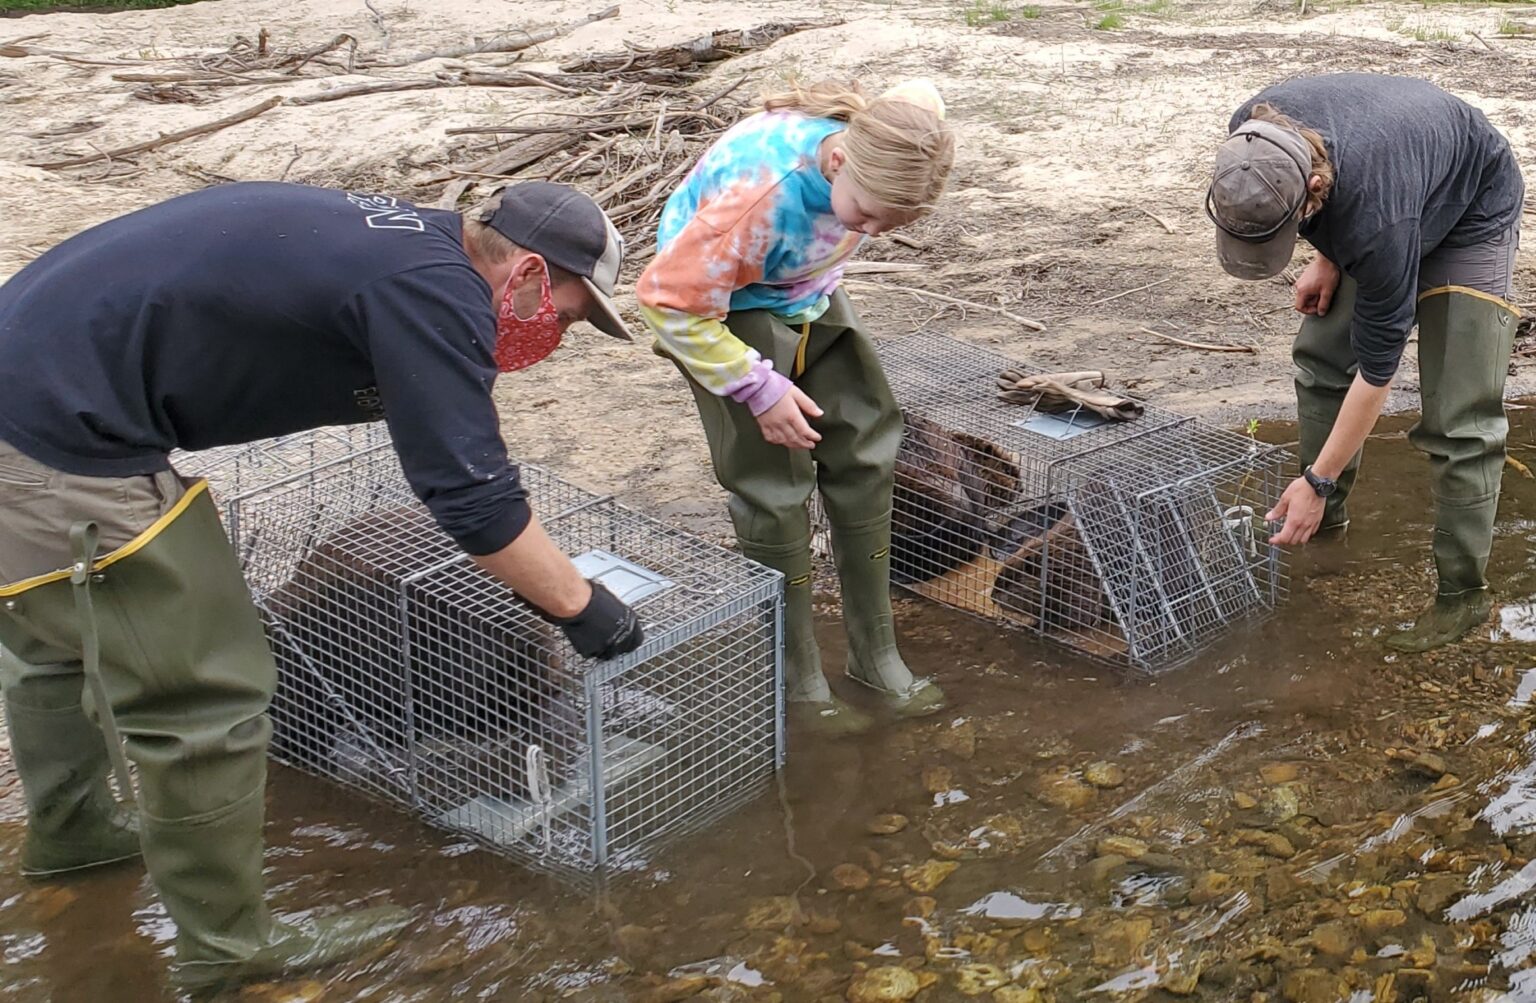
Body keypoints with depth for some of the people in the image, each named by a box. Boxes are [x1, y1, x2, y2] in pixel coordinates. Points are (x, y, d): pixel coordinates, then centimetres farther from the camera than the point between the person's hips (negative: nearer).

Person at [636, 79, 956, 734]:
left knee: (866, 455, 4)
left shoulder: (888, 150, -24)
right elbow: (671, 303, -31)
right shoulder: (760, 193, -41)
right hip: (725, 312, -6)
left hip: (811, 300, 6)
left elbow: (923, 97, 5)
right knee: (773, 486, -6)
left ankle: (875, 653, 18)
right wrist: (761, 389, -25)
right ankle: (796, 679, 10)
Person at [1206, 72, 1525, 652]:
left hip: (1470, 215, -7)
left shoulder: (1375, 218, -45)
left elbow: (1376, 368, -33)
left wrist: (1318, 481, -26)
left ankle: (1463, 593, -3)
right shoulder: (1253, 143, -29)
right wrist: (1327, 259, -6)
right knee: (1320, 358, 6)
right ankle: (1322, 517, 25)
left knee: (1459, 418, -13)